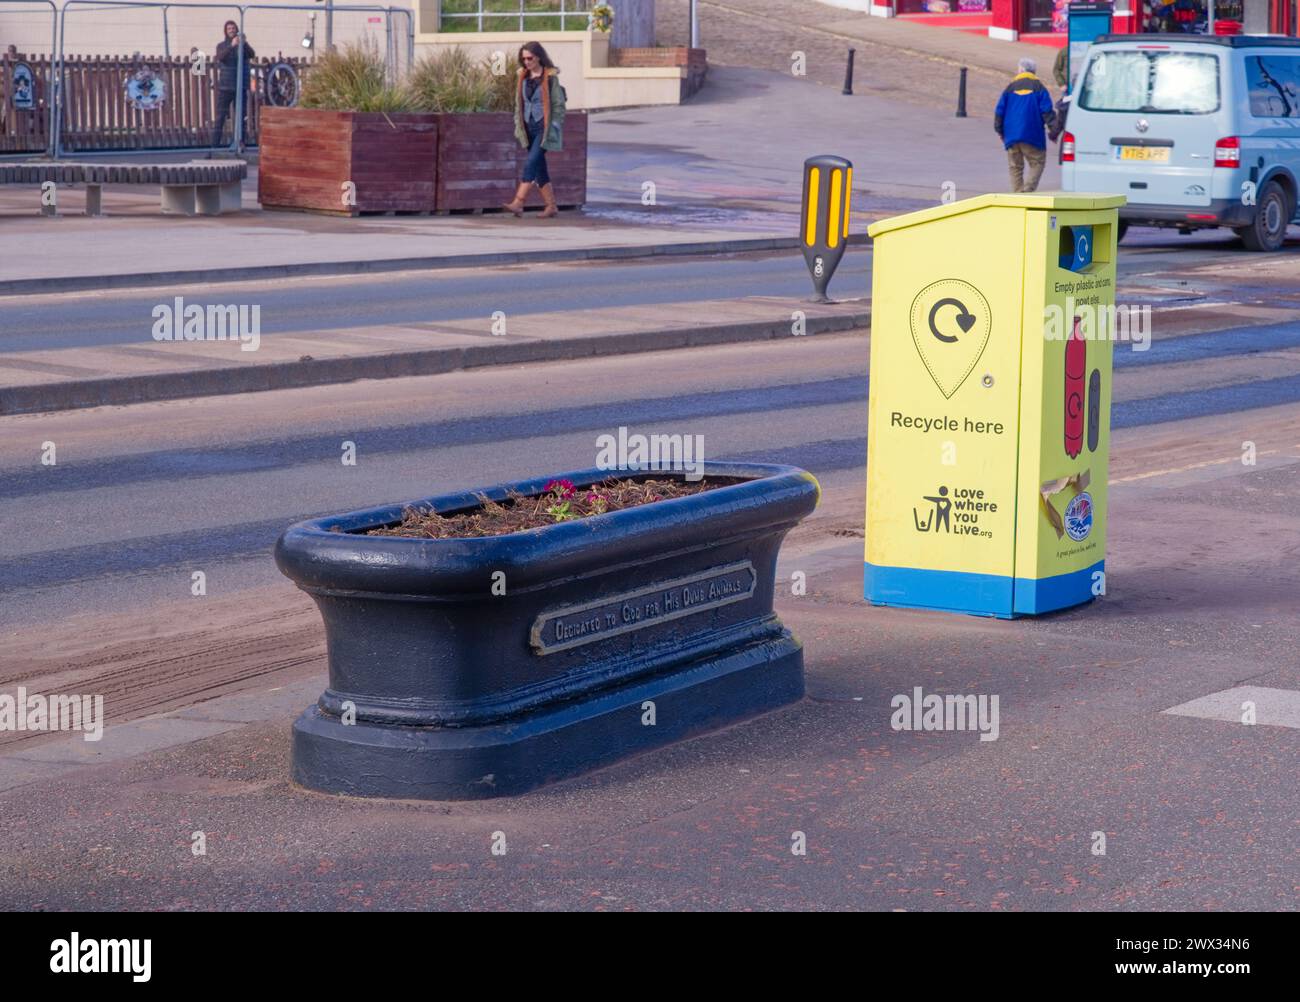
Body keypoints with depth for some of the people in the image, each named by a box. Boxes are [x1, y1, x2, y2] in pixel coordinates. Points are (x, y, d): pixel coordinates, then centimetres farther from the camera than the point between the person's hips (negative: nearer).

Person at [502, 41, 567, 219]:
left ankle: (518, 203, -21)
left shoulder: (550, 77, -7)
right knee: (539, 168, 9)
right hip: (529, 128, 6)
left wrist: (553, 128, -11)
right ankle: (551, 206, 17)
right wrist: (518, 126, 10)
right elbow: (519, 103, 16)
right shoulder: (522, 77, 9)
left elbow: (559, 105, -6)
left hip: (544, 127, -6)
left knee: (531, 163, -16)